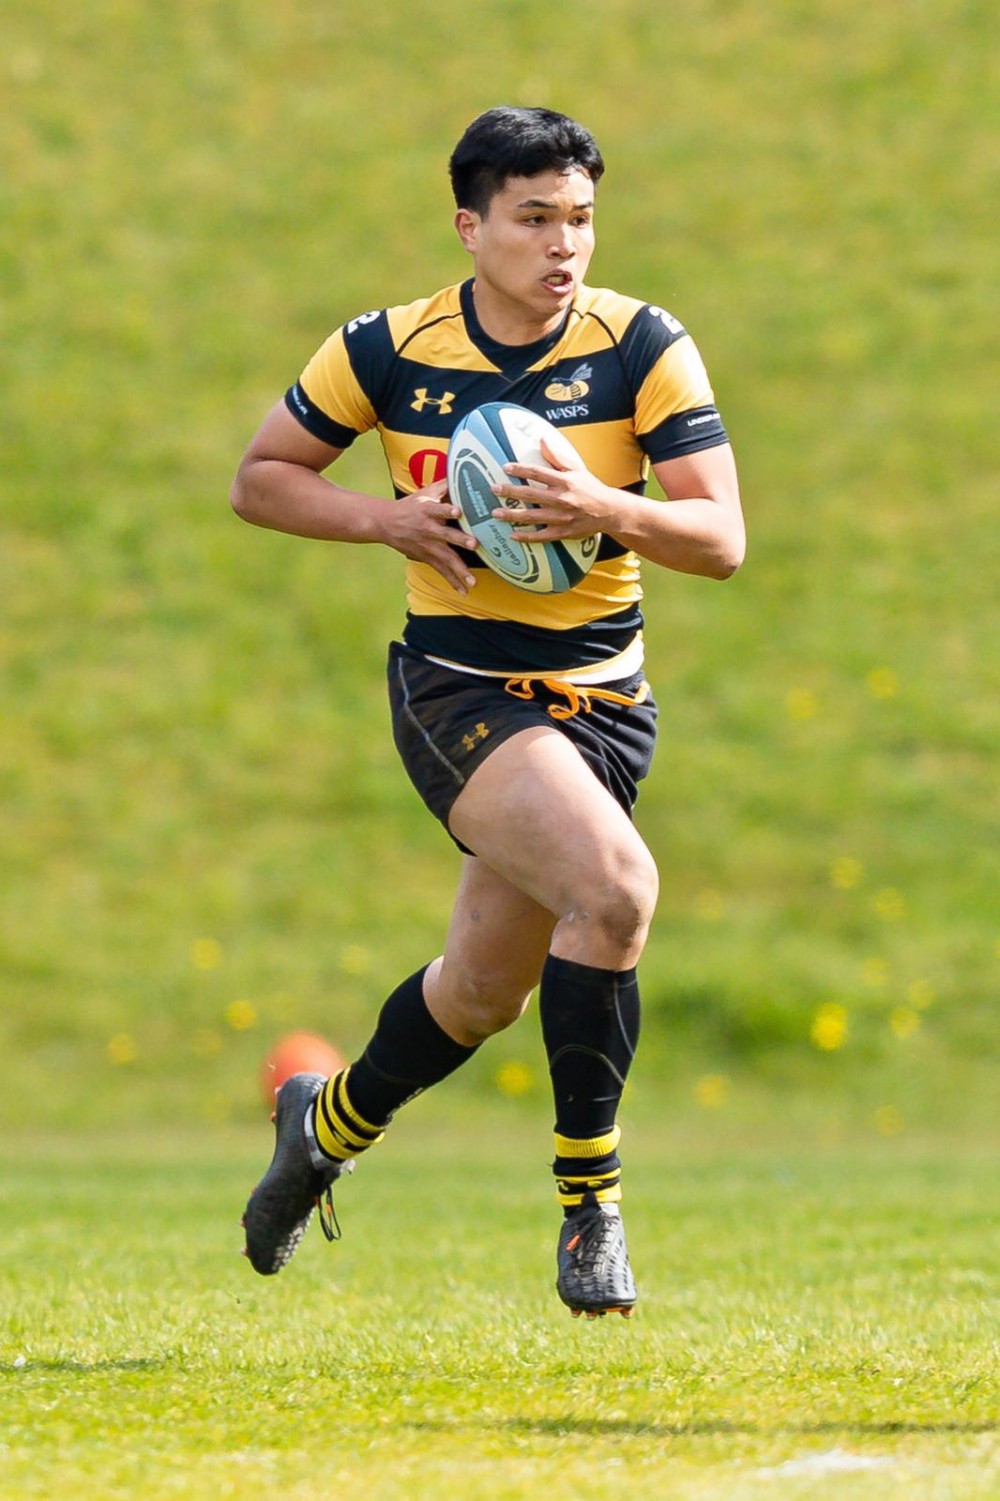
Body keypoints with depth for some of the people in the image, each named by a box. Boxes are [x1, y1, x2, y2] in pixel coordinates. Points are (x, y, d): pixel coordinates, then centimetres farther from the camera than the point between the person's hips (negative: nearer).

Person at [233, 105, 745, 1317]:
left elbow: (721, 539, -9)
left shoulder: (643, 346, -6)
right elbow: (260, 479, 6)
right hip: (458, 691, -3)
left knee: (485, 993, 14)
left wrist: (604, 510, -28)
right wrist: (390, 517, -11)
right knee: (616, 886, -29)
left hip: (602, 700, 4)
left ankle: (329, 1125, 45)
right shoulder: (388, 351, -6)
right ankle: (587, 1201, -15)